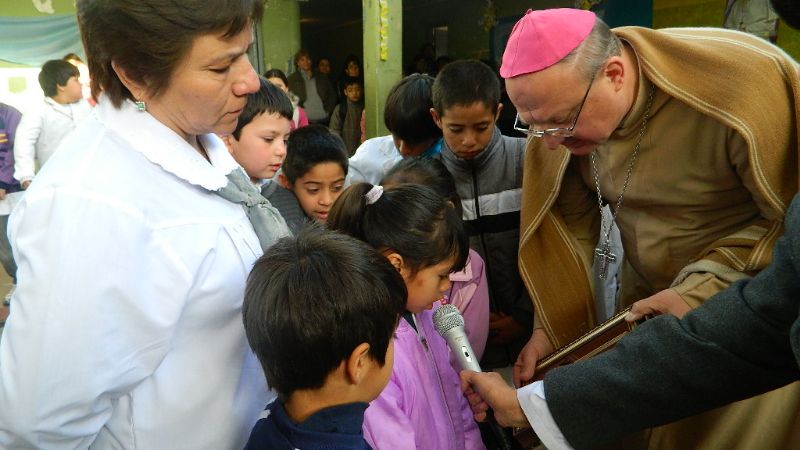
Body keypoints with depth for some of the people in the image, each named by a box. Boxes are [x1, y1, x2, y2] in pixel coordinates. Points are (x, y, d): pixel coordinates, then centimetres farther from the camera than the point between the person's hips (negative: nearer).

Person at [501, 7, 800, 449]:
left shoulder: (743, 88, -30)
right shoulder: (564, 106, -14)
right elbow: (568, 221, -6)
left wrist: (700, 292, -27)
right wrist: (553, 326, -12)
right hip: (649, 296, 5)